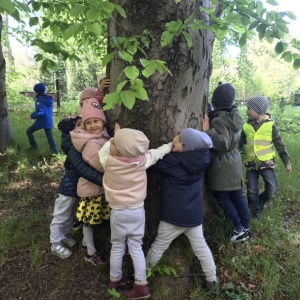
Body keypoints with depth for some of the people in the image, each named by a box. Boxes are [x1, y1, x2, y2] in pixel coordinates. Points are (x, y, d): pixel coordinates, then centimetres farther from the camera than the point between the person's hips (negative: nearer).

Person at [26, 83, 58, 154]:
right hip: (49, 121, 7)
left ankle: (34, 145, 10)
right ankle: (55, 150, 1)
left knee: (29, 131, 13)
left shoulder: (40, 100, -15)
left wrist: (31, 116, -14)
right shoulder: (49, 99, 10)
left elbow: (40, 112, -23)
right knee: (50, 136, 11)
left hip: (41, 121, -7)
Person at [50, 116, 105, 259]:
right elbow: (81, 167, -42)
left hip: (80, 185, 8)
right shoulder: (73, 148, -27)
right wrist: (101, 179, -51)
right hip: (70, 185, -8)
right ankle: (56, 245, 28)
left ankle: (64, 235, 46)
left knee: (72, 214, 25)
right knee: (61, 216, 10)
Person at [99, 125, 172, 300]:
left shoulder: (108, 161, -19)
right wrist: (173, 144, 17)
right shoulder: (143, 160, -16)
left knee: (117, 248, 17)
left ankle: (115, 281, 36)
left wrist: (115, 138, 15)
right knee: (136, 248, 13)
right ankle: (141, 286, 19)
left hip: (118, 212, -1)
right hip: (138, 210, 2)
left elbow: (103, 150, 4)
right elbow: (157, 152, 1)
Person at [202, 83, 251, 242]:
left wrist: (207, 131, -27)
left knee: (222, 198, 6)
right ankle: (246, 228, 28)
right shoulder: (233, 115, 5)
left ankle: (239, 230, 15)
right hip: (233, 162, 8)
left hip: (222, 166, -8)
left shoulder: (219, 120, -21)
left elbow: (223, 143, -27)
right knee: (237, 196, 16)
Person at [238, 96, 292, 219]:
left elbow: (280, 145, -1)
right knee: (252, 191, 3)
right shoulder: (246, 126, -2)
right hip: (251, 164, 2)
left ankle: (260, 201, 23)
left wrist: (287, 162, 2)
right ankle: (256, 211, 27)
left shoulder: (270, 126, -9)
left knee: (272, 188, -8)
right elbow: (241, 145, 10)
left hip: (266, 163, -2)